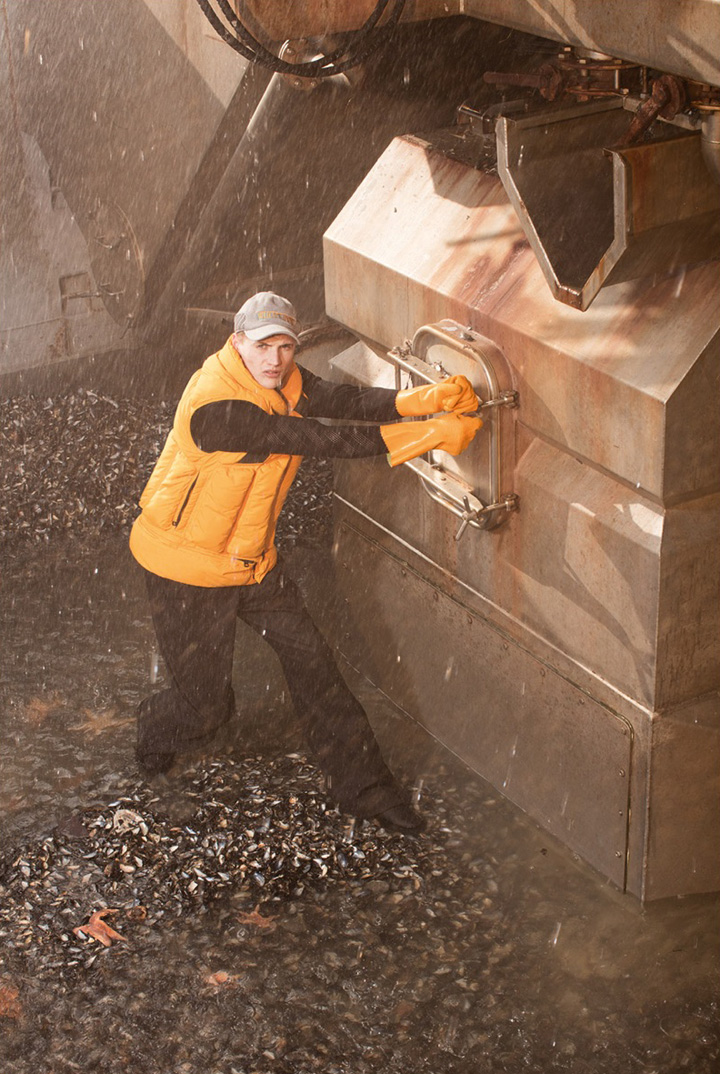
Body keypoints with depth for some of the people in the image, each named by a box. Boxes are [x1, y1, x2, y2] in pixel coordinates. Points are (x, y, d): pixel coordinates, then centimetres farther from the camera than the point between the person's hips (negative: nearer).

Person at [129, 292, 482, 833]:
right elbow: (324, 442, -34)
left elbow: (347, 401, -19)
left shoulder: (281, 380, -4)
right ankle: (156, 733, 40)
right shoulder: (218, 407, -31)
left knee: (311, 659, 8)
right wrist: (428, 434, -35)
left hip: (252, 559, 8)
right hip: (187, 566, -8)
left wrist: (423, 399, -37)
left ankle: (363, 786, 19)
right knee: (206, 704, 4)